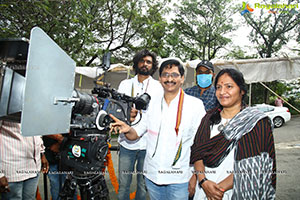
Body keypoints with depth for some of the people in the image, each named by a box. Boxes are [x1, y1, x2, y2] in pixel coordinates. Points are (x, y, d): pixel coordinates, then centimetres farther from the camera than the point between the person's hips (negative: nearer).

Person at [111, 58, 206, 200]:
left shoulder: (195, 104, -9)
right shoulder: (153, 103, 2)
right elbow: (136, 133, 6)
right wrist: (127, 130, -16)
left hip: (178, 179, -3)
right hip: (152, 175, 4)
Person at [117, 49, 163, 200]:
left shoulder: (158, 87, 8)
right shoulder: (125, 84, 12)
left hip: (148, 143, -1)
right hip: (127, 141, 1)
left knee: (143, 184, 9)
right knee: (123, 184, 6)